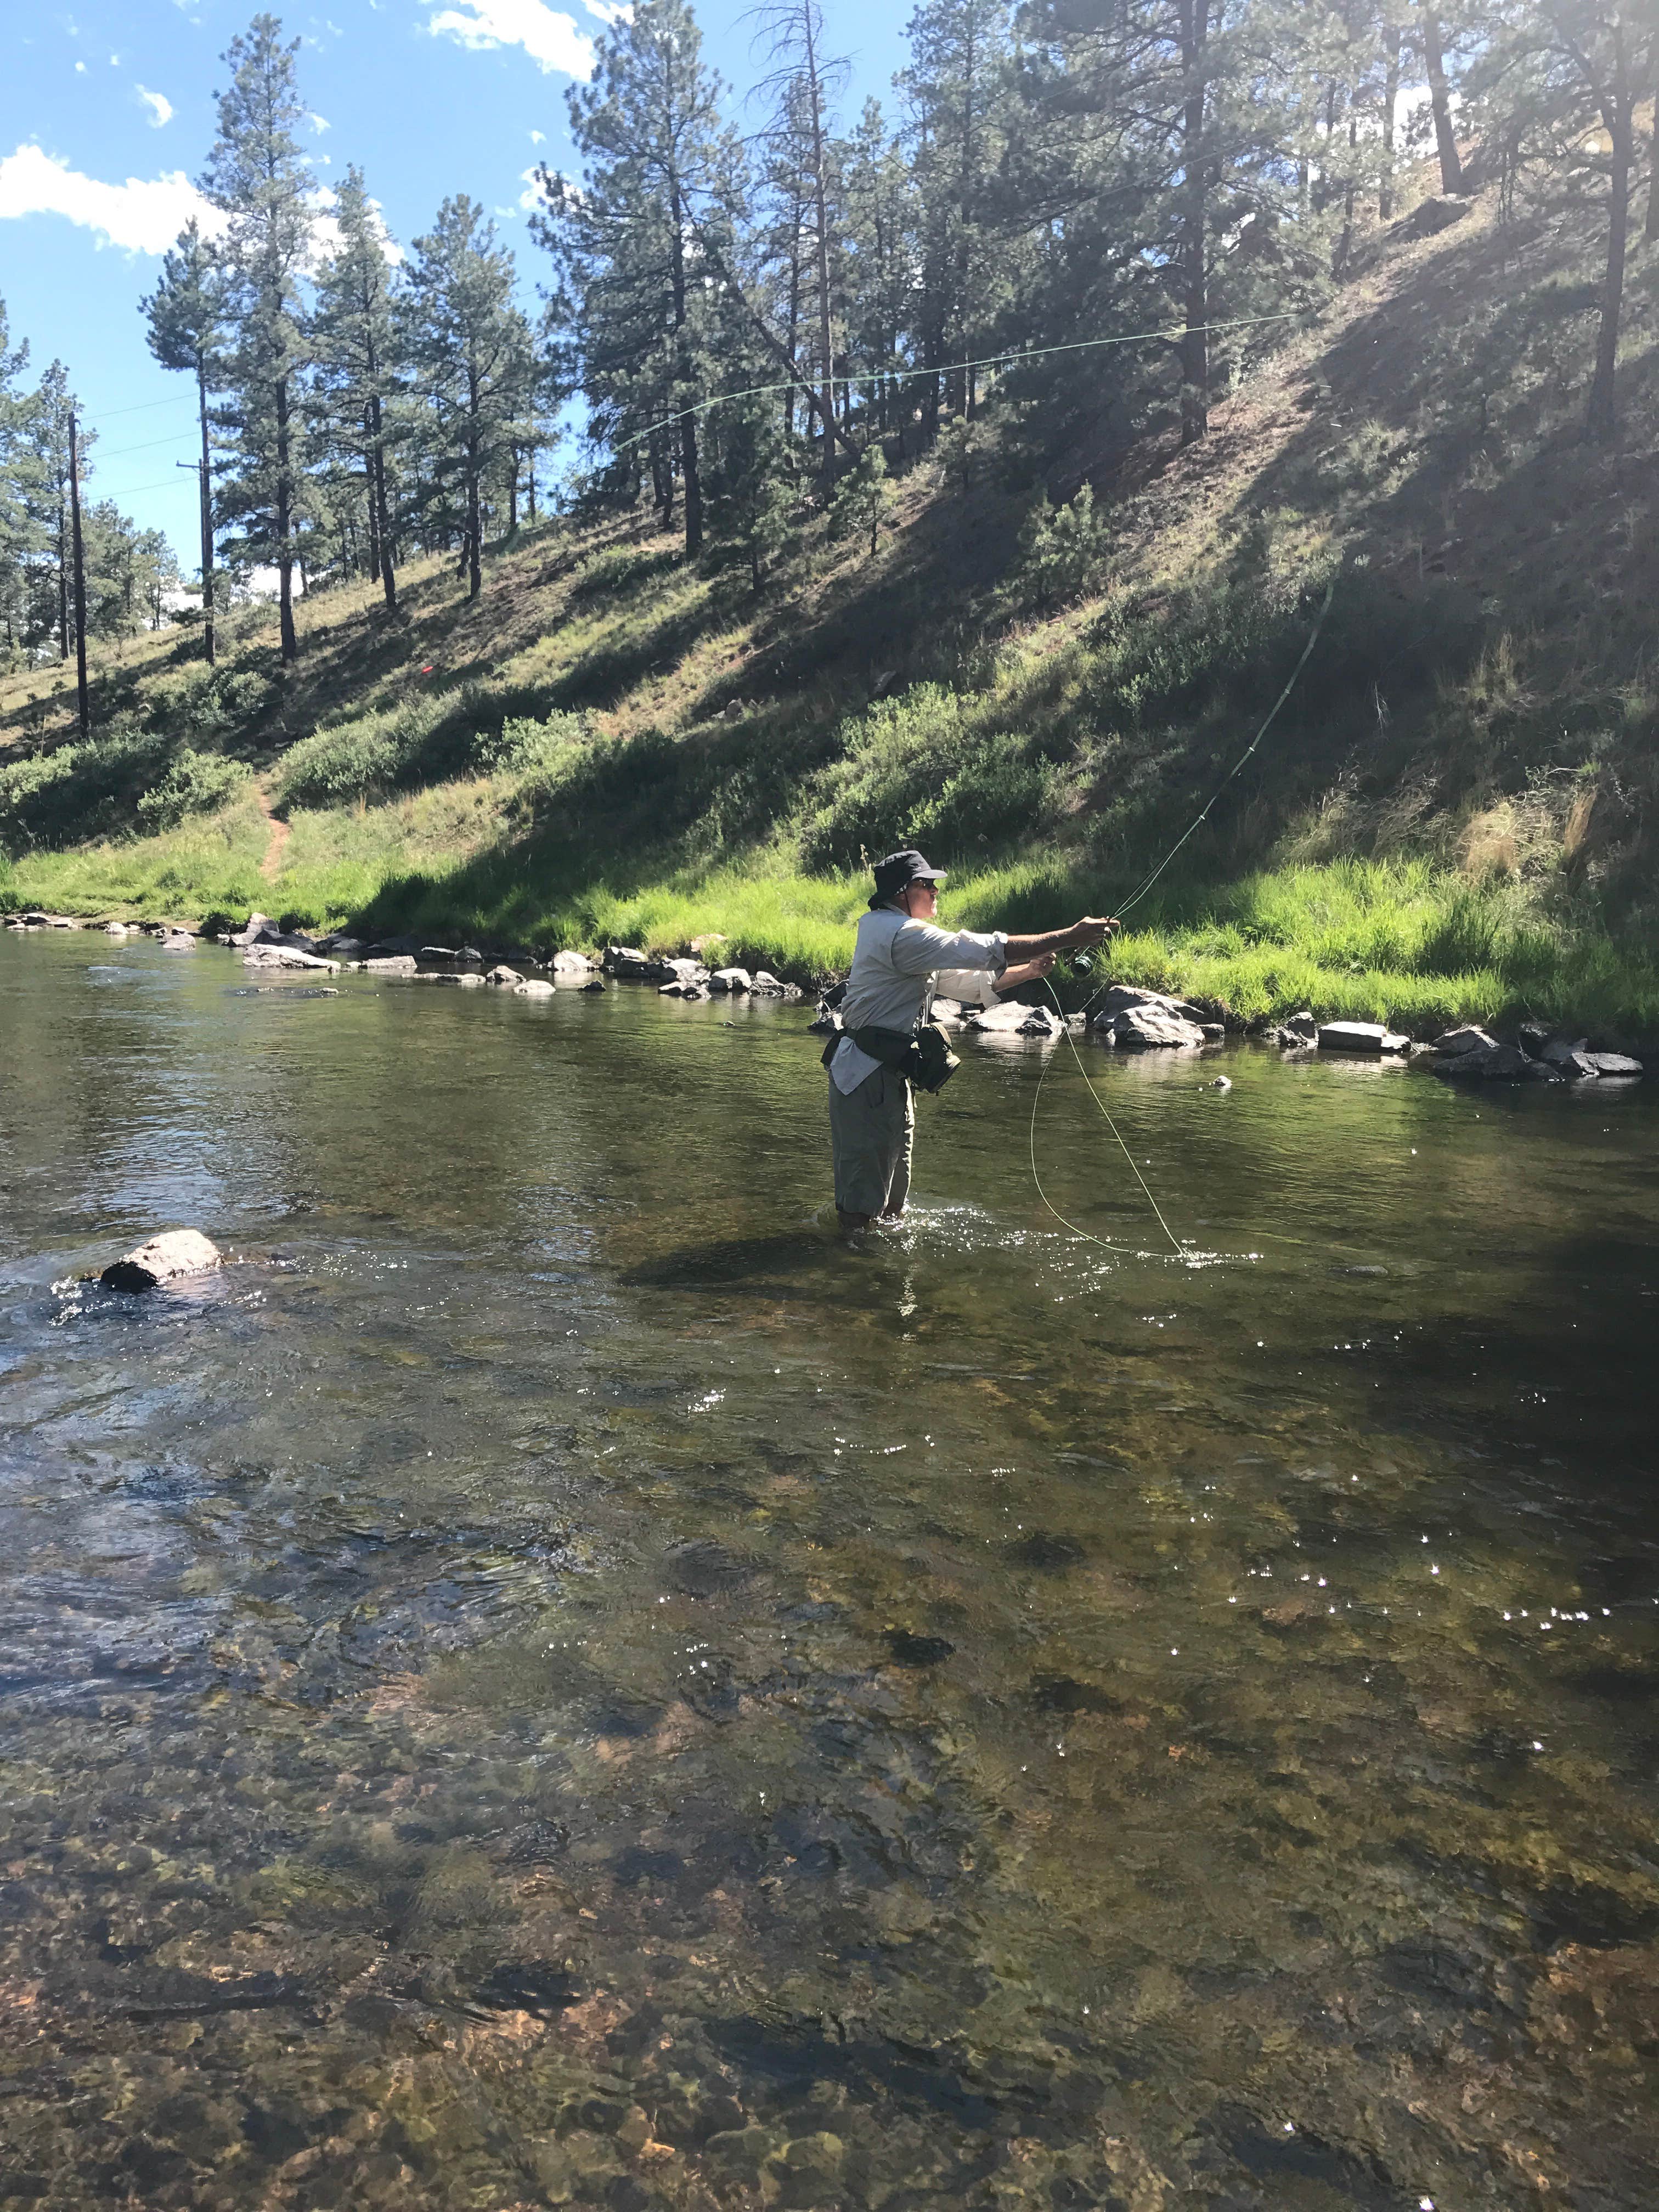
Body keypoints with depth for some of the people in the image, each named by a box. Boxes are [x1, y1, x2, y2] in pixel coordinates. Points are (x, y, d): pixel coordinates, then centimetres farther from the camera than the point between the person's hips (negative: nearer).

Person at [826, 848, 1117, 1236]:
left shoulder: (885, 928, 17)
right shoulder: (901, 934, -17)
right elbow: (988, 951, -22)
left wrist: (1029, 971, 6)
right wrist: (1071, 937, -19)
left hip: (889, 1072, 11)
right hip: (868, 1075, -11)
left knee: (895, 1171, 19)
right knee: (865, 1181, -5)